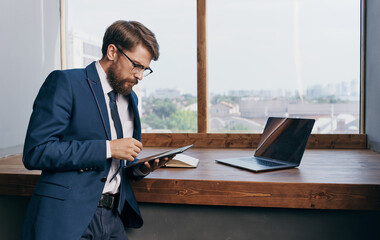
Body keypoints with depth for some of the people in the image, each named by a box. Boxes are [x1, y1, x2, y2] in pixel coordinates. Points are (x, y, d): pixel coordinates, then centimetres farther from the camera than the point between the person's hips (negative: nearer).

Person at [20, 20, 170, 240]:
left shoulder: (131, 98, 15)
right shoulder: (64, 82, -7)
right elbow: (35, 152, -17)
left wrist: (139, 169, 1)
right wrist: (107, 148, -18)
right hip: (68, 217, -6)